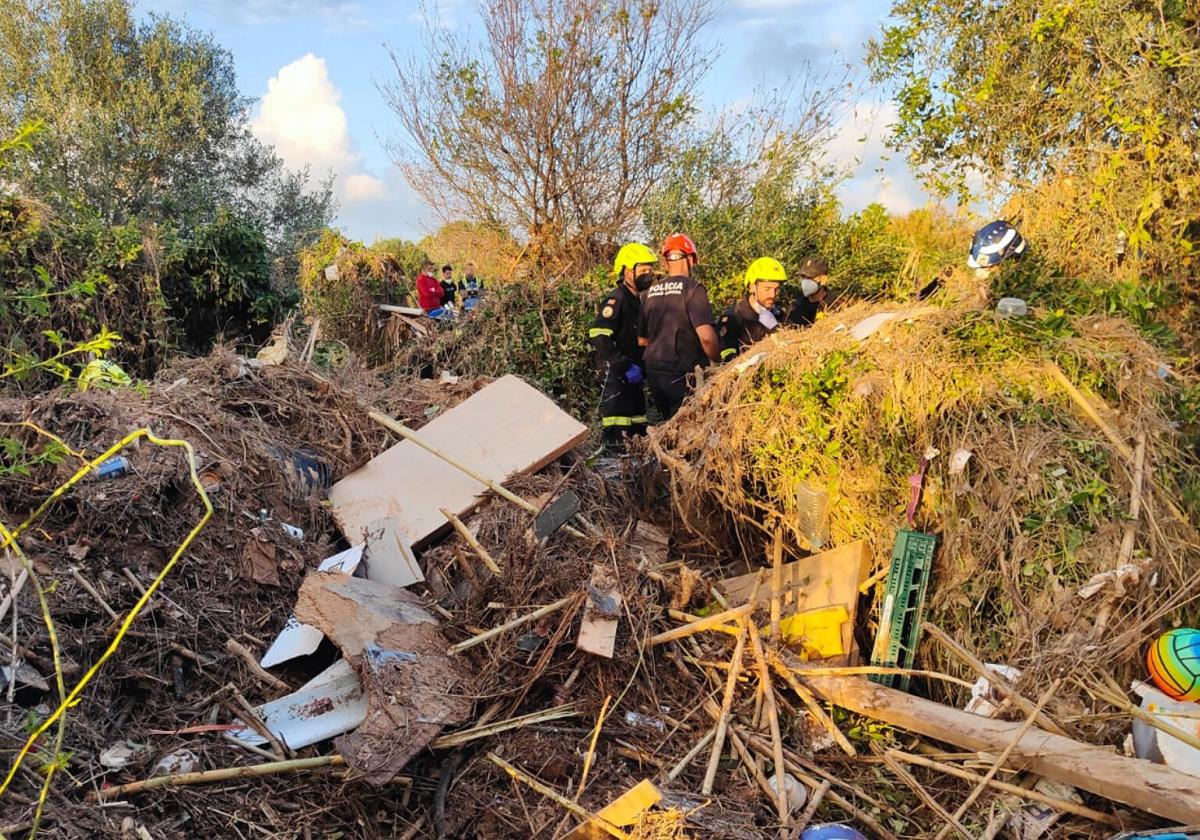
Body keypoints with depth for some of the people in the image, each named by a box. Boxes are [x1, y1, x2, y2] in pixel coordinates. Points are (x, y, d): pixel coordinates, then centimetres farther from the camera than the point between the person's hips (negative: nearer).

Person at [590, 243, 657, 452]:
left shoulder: (638, 301, 18)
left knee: (639, 432, 14)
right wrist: (624, 366, -24)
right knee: (618, 436, -10)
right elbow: (598, 335, -23)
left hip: (632, 375, 10)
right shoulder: (616, 300, -12)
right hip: (616, 375, -10)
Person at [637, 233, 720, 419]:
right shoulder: (692, 289, -10)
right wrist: (719, 362, -3)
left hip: (653, 373, 6)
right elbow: (706, 337, -19)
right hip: (683, 374, -6)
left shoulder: (650, 292, 9)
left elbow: (642, 340, 14)